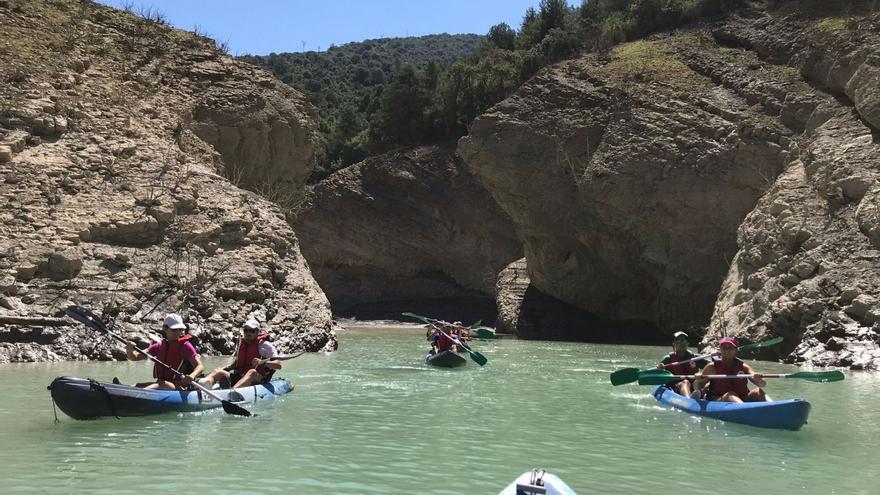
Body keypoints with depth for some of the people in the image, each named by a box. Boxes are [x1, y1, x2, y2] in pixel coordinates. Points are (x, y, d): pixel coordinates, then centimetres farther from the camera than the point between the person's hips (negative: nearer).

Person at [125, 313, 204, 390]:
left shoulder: (184, 345, -1)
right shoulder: (159, 347, 12)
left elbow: (200, 367, -9)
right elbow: (135, 357, 8)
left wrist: (192, 376, -32)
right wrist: (129, 350, -15)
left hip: (179, 387, -6)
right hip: (162, 383, 6)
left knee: (161, 384, -34)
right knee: (137, 386, -14)